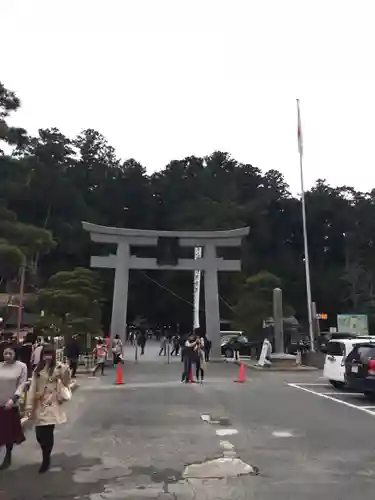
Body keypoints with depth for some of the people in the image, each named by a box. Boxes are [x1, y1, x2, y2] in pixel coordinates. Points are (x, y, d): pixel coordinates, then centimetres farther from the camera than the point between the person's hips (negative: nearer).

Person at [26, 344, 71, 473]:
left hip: (52, 406, -4)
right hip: (39, 406, 4)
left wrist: (66, 372, -23)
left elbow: (65, 384, -4)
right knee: (39, 434, 8)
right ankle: (46, 457, 35)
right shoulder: (37, 369, 5)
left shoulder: (59, 368, -7)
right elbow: (32, 388, 6)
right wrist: (29, 406, 2)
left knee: (48, 434, -1)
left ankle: (46, 459, 22)